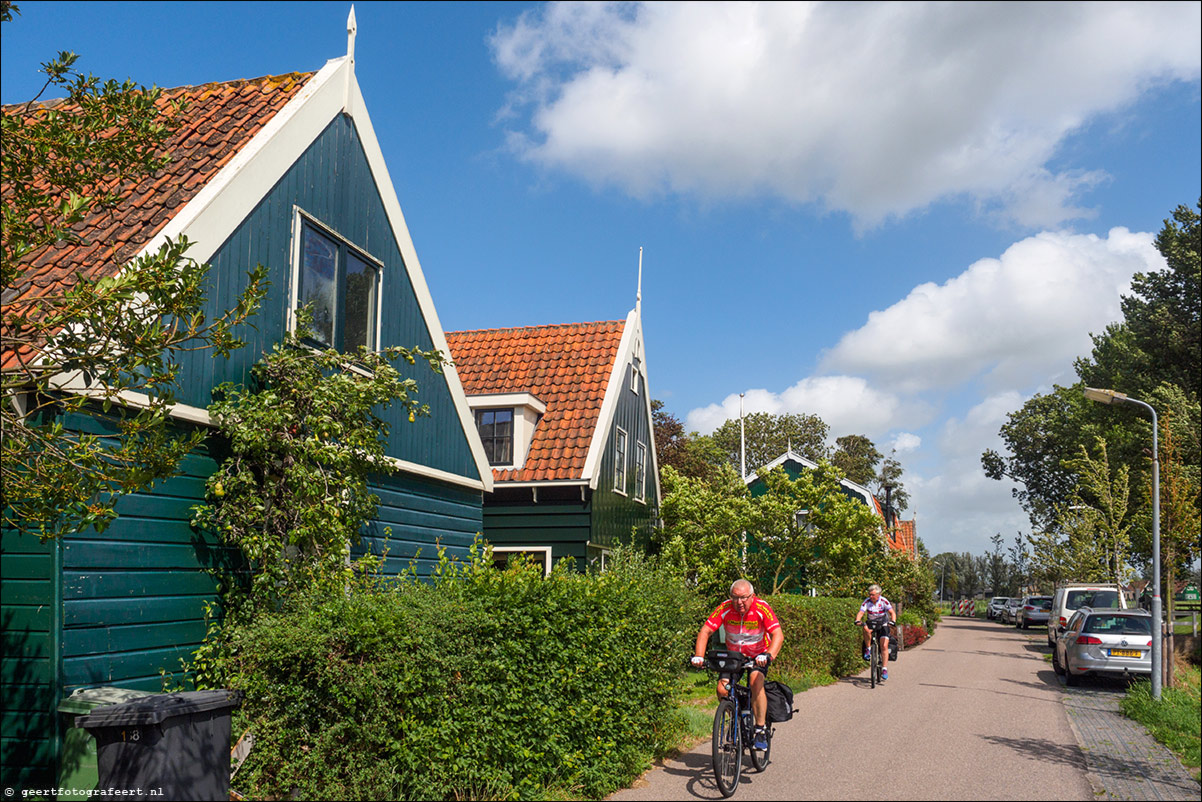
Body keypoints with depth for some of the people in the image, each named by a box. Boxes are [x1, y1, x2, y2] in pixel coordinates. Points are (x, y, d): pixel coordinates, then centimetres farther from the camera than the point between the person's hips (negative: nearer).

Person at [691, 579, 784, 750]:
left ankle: (761, 730, -19)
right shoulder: (725, 608, -20)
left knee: (755, 682, -29)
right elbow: (705, 631, -21)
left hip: (758, 656, -2)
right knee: (722, 690, -15)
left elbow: (778, 635, -33)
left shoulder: (762, 608, -25)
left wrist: (769, 656, -50)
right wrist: (699, 656, -35)